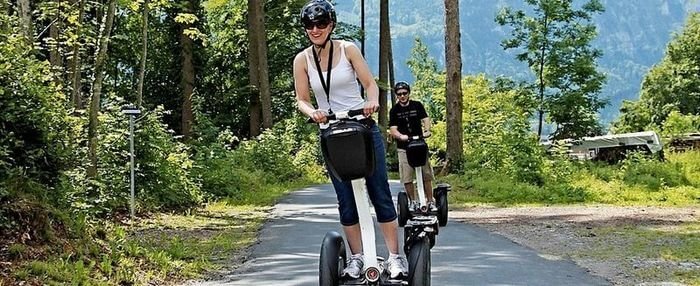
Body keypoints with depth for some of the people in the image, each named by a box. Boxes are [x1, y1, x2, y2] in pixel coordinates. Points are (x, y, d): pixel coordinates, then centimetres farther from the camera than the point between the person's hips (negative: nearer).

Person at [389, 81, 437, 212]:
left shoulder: (417, 106, 6)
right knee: (407, 178, -3)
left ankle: (431, 202, 4)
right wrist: (401, 136, -27)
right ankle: (412, 202, 9)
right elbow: (392, 129, -5)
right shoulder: (394, 111, 3)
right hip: (403, 148, 0)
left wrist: (427, 130, -26)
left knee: (427, 175, -3)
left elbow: (425, 119, -4)